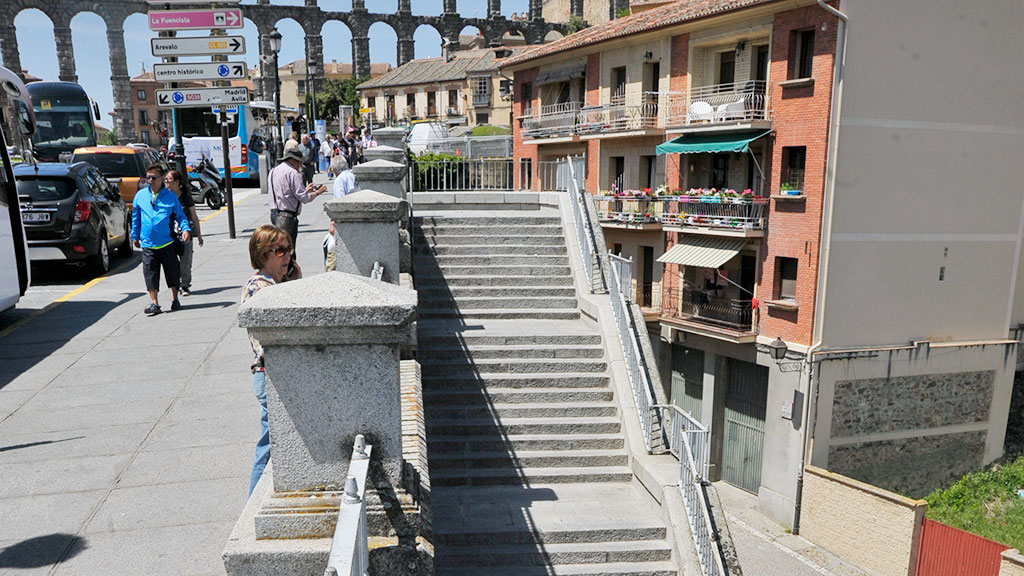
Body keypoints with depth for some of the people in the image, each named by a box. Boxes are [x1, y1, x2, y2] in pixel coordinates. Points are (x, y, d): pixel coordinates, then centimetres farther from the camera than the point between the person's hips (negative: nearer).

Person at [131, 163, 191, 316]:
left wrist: (185, 229, -12)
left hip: (167, 242, -1)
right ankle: (154, 303, 5)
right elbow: (135, 217, 17)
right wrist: (135, 236, 18)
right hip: (148, 244, 1)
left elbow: (180, 215, 6)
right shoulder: (140, 195, 8)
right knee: (150, 274, -1)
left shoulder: (170, 196, 3)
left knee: (172, 271, 7)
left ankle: (175, 300, 23)